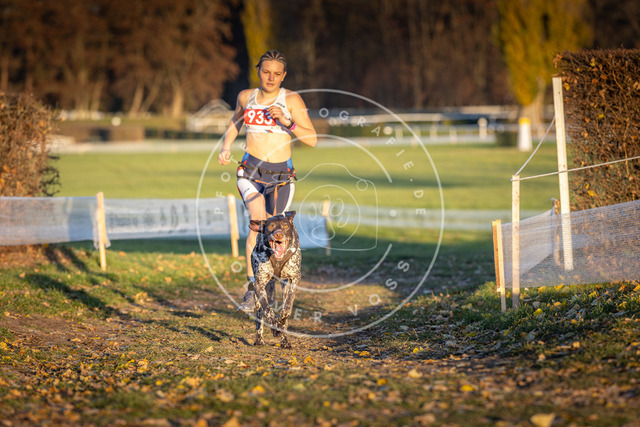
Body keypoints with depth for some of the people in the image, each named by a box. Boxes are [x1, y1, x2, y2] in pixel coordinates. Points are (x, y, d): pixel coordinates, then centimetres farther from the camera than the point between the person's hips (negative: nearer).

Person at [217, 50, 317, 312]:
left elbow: (312, 140, -9)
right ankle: (252, 287, -26)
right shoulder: (246, 96, 5)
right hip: (251, 171, 0)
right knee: (258, 220, -26)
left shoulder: (292, 100, -4)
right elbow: (236, 121, 26)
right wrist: (226, 147, 10)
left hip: (281, 175, 0)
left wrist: (285, 121, -22)